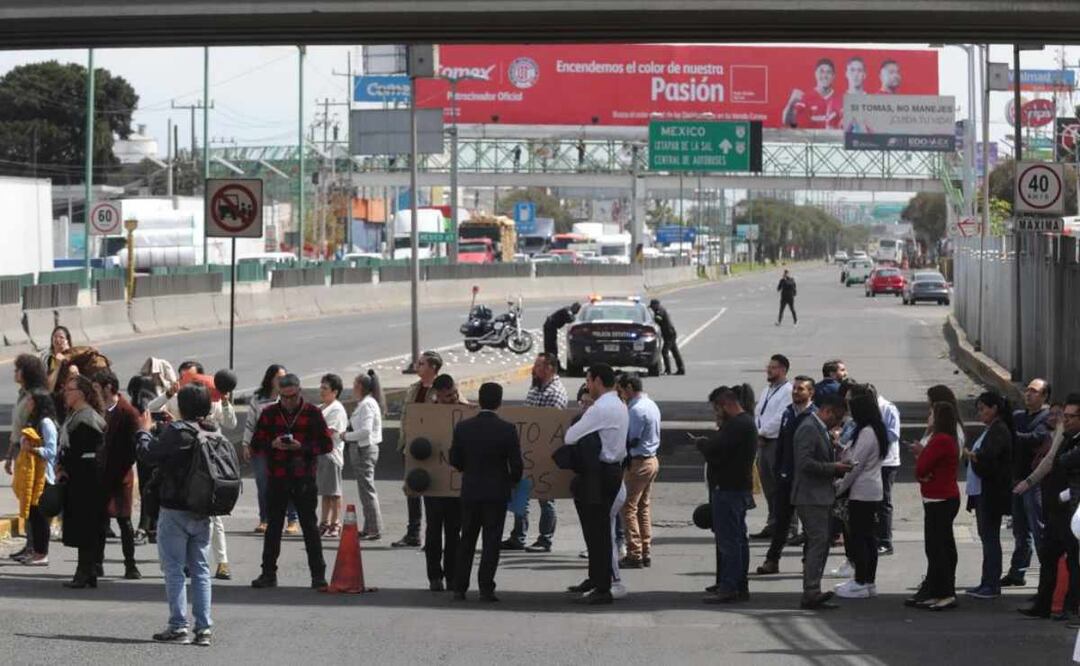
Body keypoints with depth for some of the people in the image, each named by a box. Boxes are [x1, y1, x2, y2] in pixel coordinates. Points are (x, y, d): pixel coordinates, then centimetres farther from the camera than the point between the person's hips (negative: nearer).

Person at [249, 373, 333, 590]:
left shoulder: (312, 413, 0)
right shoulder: (269, 413, 6)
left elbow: (327, 444, -1)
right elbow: (256, 444, 7)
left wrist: (302, 447, -16)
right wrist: (272, 444, -14)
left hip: (304, 478, -2)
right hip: (277, 478, 2)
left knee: (310, 526, -1)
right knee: (273, 525, 5)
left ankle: (318, 574, 4)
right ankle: (268, 573, 12)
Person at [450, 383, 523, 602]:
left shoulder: (463, 427, -4)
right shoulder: (507, 429, -12)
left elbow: (454, 460, 3)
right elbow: (516, 463, -10)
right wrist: (513, 481, 9)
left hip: (470, 491, 3)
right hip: (497, 492, -3)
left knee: (467, 540, 12)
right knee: (491, 541, 2)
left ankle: (459, 588, 13)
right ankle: (486, 588, -3)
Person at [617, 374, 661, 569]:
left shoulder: (637, 410, -18)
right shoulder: (651, 405, 11)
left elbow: (631, 440, -21)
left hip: (638, 463, -10)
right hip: (652, 459, 10)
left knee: (629, 508, -4)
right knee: (643, 507, 15)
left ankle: (634, 554, -5)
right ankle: (646, 553, 17)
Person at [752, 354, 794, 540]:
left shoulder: (787, 391, -9)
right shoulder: (767, 390, 19)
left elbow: (780, 418, -16)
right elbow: (758, 413, 20)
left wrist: (762, 432, -10)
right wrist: (757, 432, 3)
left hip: (777, 442, -9)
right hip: (763, 442, 9)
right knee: (768, 486, 11)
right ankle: (772, 524, 17)